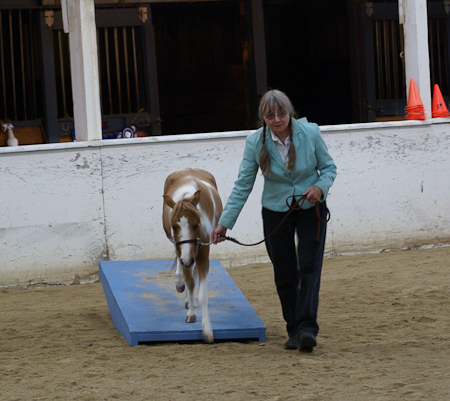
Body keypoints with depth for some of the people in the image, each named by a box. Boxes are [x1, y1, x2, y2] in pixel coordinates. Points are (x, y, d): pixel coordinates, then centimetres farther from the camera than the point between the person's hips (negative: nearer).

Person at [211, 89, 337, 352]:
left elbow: (329, 167, -1)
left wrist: (321, 186, -23)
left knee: (309, 267, -12)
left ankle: (307, 328, -19)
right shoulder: (255, 142, -12)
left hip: (311, 209, -1)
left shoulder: (310, 133, -13)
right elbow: (243, 185, -7)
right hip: (276, 212, 1)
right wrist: (224, 222, -10)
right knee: (285, 274, 3)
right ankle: (294, 330, 14)